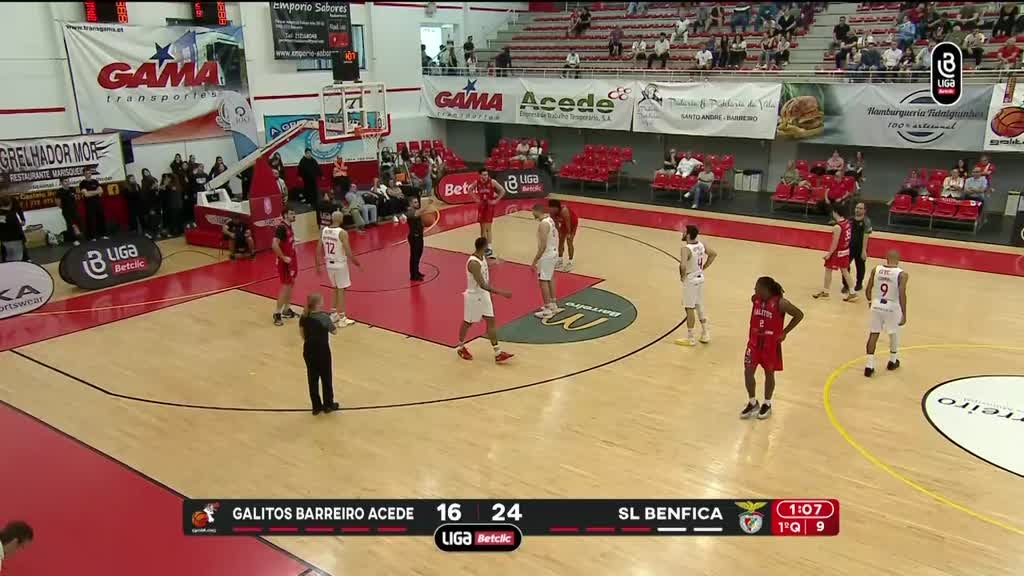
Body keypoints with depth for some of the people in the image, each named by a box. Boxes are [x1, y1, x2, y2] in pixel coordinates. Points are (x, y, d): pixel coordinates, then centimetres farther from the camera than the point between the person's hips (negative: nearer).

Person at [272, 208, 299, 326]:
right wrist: (283, 258, -24)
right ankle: (277, 314, -1)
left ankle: (287, 310, 28)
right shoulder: (281, 227, -21)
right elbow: (274, 245, -30)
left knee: (290, 285, 16)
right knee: (285, 286, -7)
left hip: (291, 260, 9)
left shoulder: (289, 226, 8)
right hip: (285, 262, -9)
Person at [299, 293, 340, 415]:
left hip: (308, 350, 5)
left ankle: (316, 406, 23)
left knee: (312, 378, 14)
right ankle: (328, 404, 25)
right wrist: (331, 321, 5)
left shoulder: (304, 316, -5)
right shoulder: (324, 317, -22)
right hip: (322, 351, -5)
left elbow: (302, 333, 5)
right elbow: (334, 331, -9)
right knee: (326, 377, 13)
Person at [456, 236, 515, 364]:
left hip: (484, 294, 8)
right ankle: (460, 347, 34)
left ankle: (498, 353, 7)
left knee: (491, 321, 5)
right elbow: (483, 285, -36)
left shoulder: (482, 257, -1)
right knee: (468, 323, 11)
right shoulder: (473, 263, -31)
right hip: (474, 296, -8)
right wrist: (501, 292, -38)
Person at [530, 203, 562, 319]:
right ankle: (553, 305, 31)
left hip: (546, 256, -10)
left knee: (543, 281, -4)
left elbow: (543, 246, -26)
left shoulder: (543, 224, -23)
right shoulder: (550, 220, 8)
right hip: (553, 253, 10)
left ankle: (547, 310, 0)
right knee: (550, 278, 21)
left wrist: (535, 260, -22)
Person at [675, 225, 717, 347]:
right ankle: (705, 334, 29)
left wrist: (682, 276, -20)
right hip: (700, 278, 8)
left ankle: (690, 338, 11)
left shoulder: (686, 249, -25)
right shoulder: (701, 245, 0)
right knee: (699, 306, 20)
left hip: (690, 281, -8)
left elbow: (683, 266, -40)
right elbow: (714, 254, 14)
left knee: (689, 309, 2)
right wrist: (703, 267, 12)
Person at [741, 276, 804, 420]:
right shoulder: (755, 299, -3)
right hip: (754, 342, 4)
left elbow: (799, 315, -9)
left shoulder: (780, 303, -19)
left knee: (769, 373, 10)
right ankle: (752, 403, 19)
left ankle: (767, 404, 28)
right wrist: (754, 331, 11)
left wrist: (784, 332, -7)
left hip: (771, 344, -4)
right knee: (748, 371, 0)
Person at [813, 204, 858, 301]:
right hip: (845, 250, 8)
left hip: (837, 252, -8)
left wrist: (829, 253, -14)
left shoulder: (837, 227, -26)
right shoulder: (847, 222, 0)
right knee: (844, 271, 17)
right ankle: (853, 293, 18)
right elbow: (847, 237, 9)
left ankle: (825, 291, 22)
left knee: (828, 270, 9)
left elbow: (835, 243, -22)